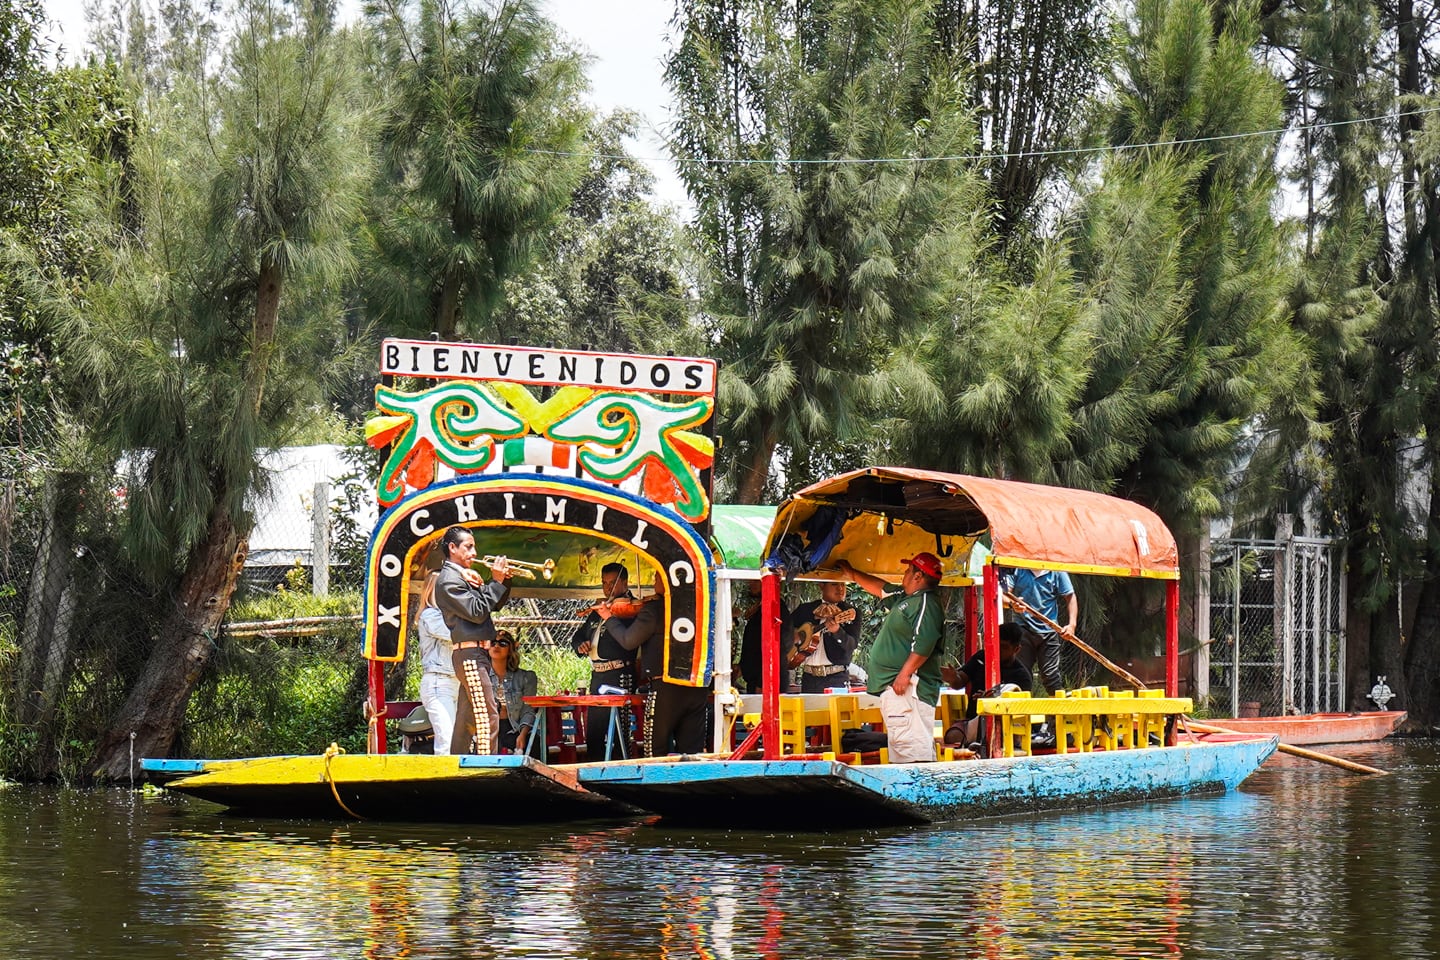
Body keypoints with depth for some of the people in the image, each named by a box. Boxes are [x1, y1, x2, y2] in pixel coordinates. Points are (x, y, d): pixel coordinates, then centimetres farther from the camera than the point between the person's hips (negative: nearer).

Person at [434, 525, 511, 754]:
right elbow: (477, 612, -17)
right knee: (487, 715, -15)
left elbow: (495, 605, 21)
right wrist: (496, 582, -13)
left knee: (467, 717, 10)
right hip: (469, 652, -10)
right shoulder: (449, 579, -10)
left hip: (474, 654, 10)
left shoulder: (465, 577, 20)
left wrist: (504, 581, 5)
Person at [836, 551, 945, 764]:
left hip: (908, 688, -11)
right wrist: (852, 575, 48)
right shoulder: (905, 599, 21)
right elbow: (881, 588, 38)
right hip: (894, 688, 11)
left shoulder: (926, 603, -11)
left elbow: (923, 645, -23)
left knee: (913, 745, -19)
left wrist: (904, 675, -26)